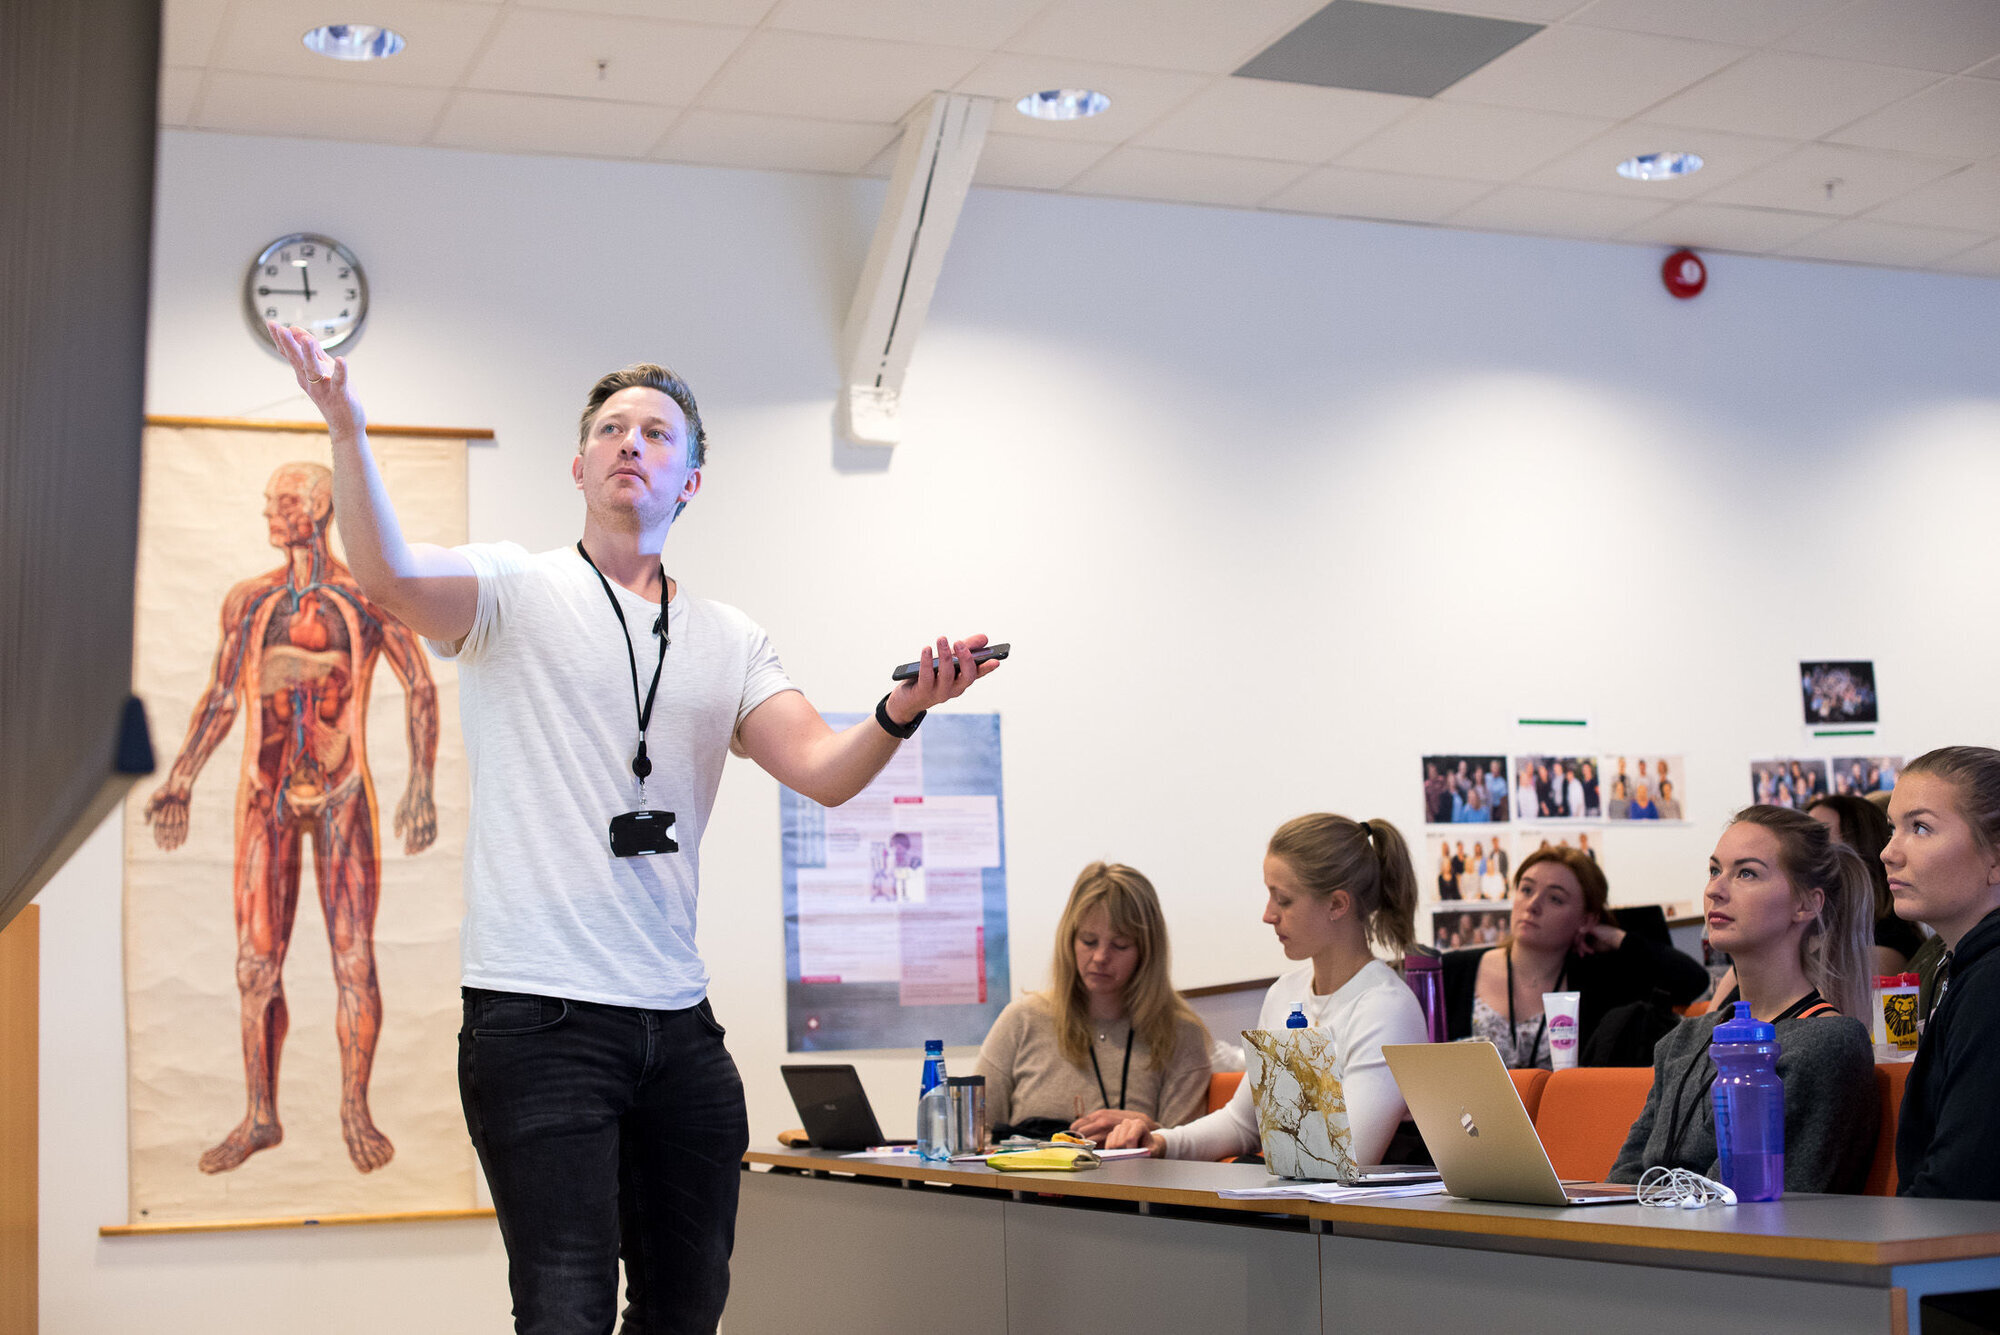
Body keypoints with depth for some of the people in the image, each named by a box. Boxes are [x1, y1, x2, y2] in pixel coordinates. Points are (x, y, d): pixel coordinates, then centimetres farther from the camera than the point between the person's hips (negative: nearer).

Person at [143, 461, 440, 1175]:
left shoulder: (368, 599, 0)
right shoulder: (248, 600, 9)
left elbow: (420, 687, 1)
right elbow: (220, 698, 15)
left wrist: (421, 786, -7)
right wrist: (179, 781, 9)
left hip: (342, 795, -3)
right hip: (266, 797, 3)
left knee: (354, 960, -1)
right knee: (256, 963, 3)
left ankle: (355, 1111, 12)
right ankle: (261, 1116, 14)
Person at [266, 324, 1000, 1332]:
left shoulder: (730, 643, 13)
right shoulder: (515, 590, 2)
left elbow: (823, 772, 0)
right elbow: (389, 578, -18)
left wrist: (900, 712, -20)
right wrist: (348, 432, -33)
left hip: (677, 1024, 5)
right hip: (538, 1018, -5)